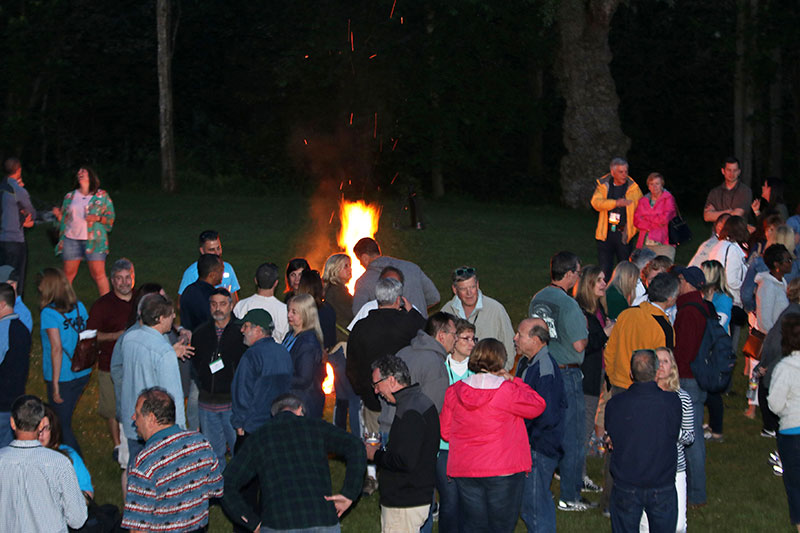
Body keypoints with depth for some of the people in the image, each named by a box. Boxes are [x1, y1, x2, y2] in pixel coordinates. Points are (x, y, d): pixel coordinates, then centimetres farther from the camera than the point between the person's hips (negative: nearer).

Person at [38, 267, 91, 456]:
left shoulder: (49, 313, -16)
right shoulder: (79, 307, 3)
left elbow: (57, 348, -20)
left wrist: (55, 384, -17)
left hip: (62, 377, -7)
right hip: (82, 374, 7)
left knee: (62, 425, 7)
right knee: (65, 420, 23)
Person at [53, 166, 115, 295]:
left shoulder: (102, 196, 7)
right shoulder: (70, 196, 16)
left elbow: (111, 217, 5)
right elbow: (64, 218, 18)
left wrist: (98, 218, -12)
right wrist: (58, 214, -3)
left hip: (93, 240, -3)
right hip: (71, 239, 3)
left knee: (99, 274, -7)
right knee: (68, 273, 4)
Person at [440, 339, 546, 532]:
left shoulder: (454, 392, 0)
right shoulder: (508, 390, -13)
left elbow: (445, 431, 7)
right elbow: (538, 405, 1)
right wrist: (513, 380, 5)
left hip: (464, 472, 4)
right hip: (504, 471, -4)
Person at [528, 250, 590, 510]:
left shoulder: (537, 300, 7)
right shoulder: (568, 304, -17)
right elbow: (579, 344, -18)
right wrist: (585, 330, 2)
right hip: (566, 374, -7)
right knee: (571, 436, 2)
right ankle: (570, 496, 7)